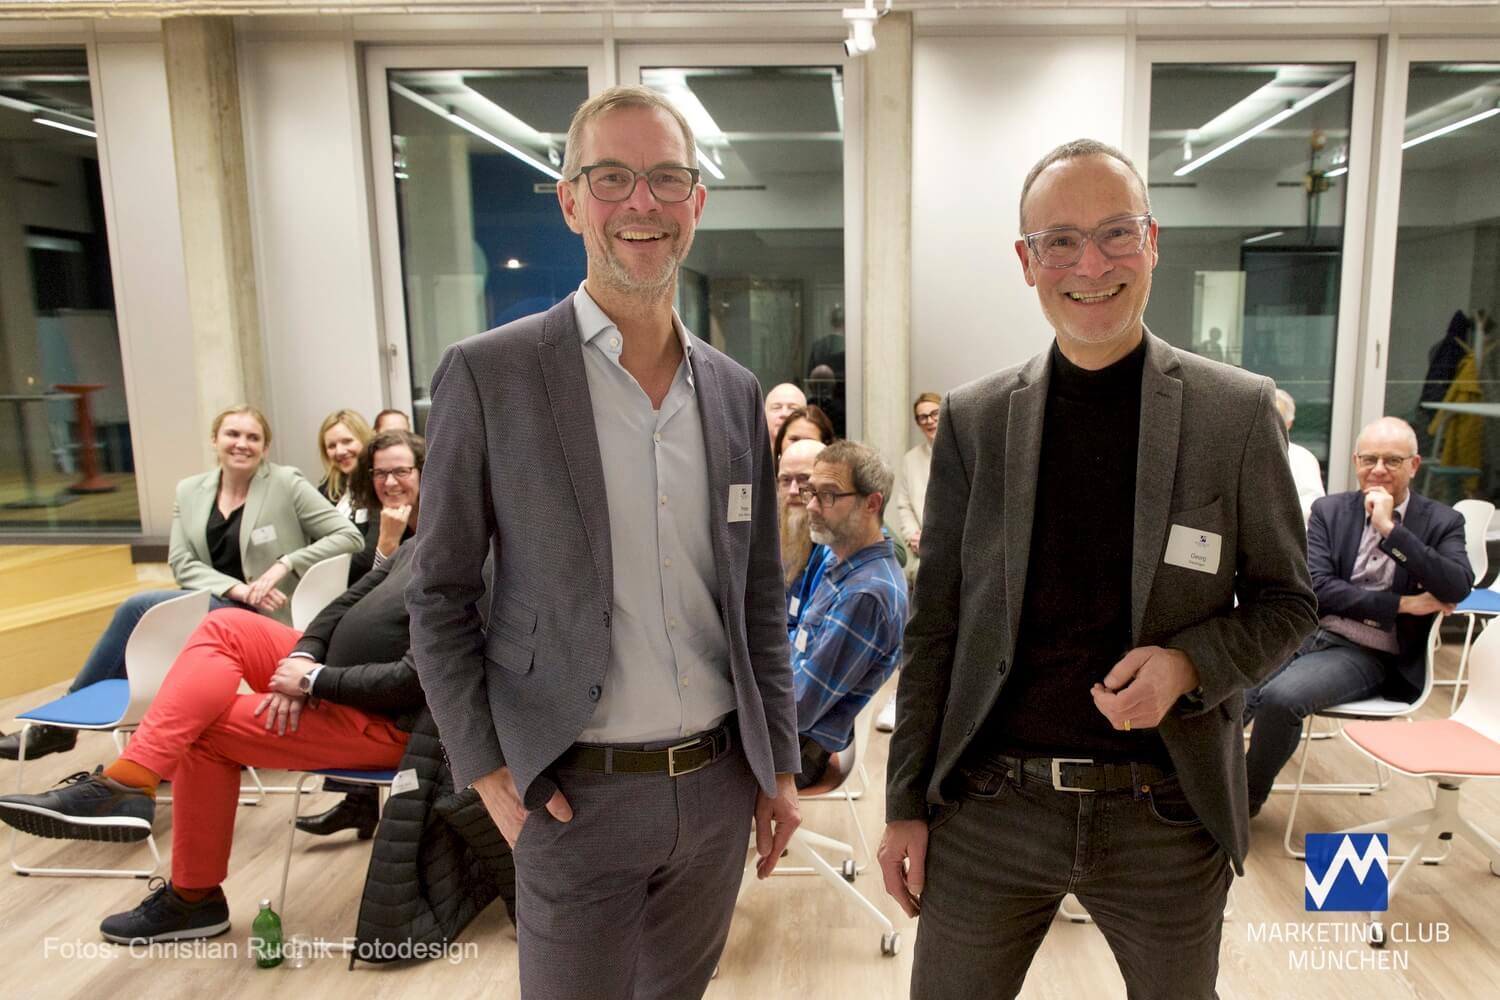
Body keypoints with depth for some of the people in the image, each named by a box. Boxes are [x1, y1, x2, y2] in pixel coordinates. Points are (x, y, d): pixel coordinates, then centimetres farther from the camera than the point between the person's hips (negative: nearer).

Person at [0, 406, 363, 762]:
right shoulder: (190, 490, 8)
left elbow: (348, 535, -10)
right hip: (218, 606, 5)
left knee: (138, 608, -18)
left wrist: (285, 564, -19)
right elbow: (182, 563, 3)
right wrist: (237, 588, -14)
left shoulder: (286, 483, -6)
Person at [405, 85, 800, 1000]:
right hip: (577, 791, -4)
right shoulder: (489, 374, -10)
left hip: (719, 781, 4)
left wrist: (780, 761, 8)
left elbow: (760, 598, 8)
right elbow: (440, 597, -5)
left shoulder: (736, 392, 3)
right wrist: (488, 770, -9)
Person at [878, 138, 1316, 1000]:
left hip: (1167, 815, 0)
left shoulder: (1239, 412, -3)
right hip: (989, 804, 1)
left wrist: (1190, 663, -17)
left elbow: (1286, 602, 4)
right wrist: (907, 804, 2)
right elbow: (934, 628, 2)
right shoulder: (972, 419, -1)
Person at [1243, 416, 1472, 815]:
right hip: (1307, 632, 3)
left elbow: (1459, 587, -14)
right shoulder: (1329, 510, 8)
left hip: (1370, 654, -2)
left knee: (1280, 696, -29)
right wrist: (1403, 604, -12)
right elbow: (1317, 588, -3)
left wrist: (1389, 528, -17)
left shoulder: (1441, 522, 5)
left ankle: (1247, 796, -5)